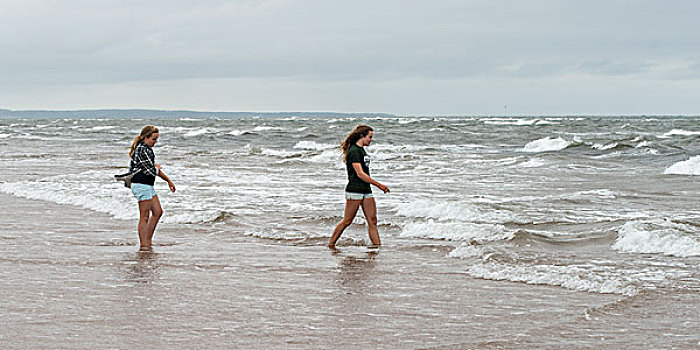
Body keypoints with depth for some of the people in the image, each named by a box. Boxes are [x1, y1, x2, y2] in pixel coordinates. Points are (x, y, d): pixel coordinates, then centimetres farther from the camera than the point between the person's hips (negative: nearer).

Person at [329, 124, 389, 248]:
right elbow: (360, 174, -19)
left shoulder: (361, 150, 15)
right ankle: (331, 245, 9)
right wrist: (379, 184, -17)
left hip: (366, 191, 9)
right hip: (354, 191, -9)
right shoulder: (353, 151, -14)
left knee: (372, 221, 3)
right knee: (347, 221, -2)